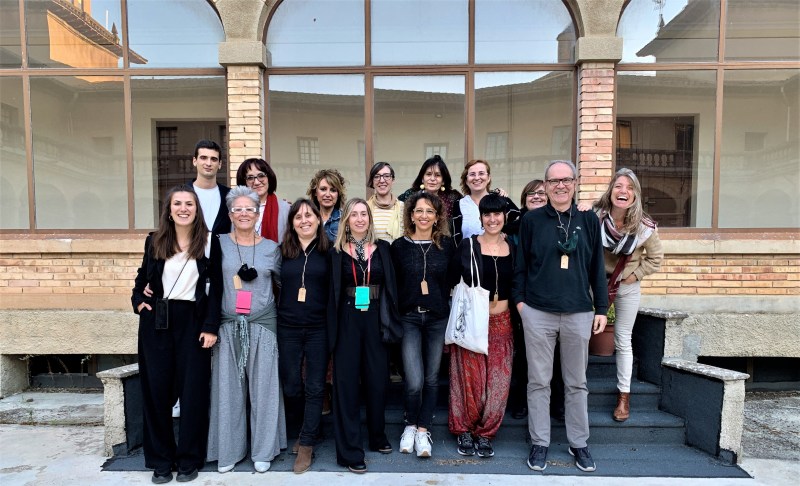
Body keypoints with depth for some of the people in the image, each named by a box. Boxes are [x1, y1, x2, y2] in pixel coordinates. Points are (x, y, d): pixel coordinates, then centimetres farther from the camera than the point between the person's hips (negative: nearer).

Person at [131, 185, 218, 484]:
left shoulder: (208, 242, -3)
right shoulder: (154, 241, 6)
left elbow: (216, 287, -5)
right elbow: (142, 277, 22)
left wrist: (211, 326, -11)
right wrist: (138, 300, 4)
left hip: (193, 321, -3)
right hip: (156, 321, 3)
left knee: (193, 390, 2)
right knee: (156, 389, 8)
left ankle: (189, 459, 18)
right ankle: (160, 459, 23)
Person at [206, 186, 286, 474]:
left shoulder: (271, 248, 6)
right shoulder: (219, 244, 3)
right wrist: (210, 325, -7)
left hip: (263, 326, 0)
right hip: (228, 326, 0)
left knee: (262, 387, 4)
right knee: (228, 388, 7)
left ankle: (263, 451, 20)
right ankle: (228, 450, 23)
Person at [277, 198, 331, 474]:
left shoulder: (328, 251, 0)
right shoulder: (282, 251, 5)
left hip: (318, 328, -2)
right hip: (287, 328, 2)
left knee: (315, 387, 4)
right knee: (291, 387, 10)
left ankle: (307, 445, 18)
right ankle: (313, 429, 35)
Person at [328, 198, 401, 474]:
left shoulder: (382, 248, 6)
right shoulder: (336, 251, 2)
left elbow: (391, 286, 5)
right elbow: (331, 292, 1)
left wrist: (390, 322, -2)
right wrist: (332, 327, -4)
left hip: (375, 318, 2)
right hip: (347, 321, -1)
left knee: (377, 378, 9)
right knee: (346, 381, 1)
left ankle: (378, 436, 31)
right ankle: (349, 450, 11)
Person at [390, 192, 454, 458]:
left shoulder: (447, 245, 2)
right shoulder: (399, 246, -1)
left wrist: (449, 312, 0)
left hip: (438, 318, 2)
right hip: (409, 318, -1)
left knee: (431, 378, 9)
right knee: (414, 382, -6)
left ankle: (422, 430, 27)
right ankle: (411, 425, 22)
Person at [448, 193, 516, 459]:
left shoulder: (512, 247, 6)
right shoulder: (467, 245, -4)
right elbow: (453, 282, -3)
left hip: (502, 322, 3)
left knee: (497, 381, 5)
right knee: (469, 379, 3)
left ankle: (485, 433, 23)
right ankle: (465, 431, 24)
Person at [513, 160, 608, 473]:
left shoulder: (589, 221, 6)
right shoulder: (532, 220, 2)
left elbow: (597, 268, 8)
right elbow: (520, 263, 4)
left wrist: (601, 309, 6)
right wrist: (519, 299, -3)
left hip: (579, 313, 2)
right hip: (538, 312, -1)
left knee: (577, 382, 13)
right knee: (538, 381, 8)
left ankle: (579, 443, 29)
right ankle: (539, 443, 22)